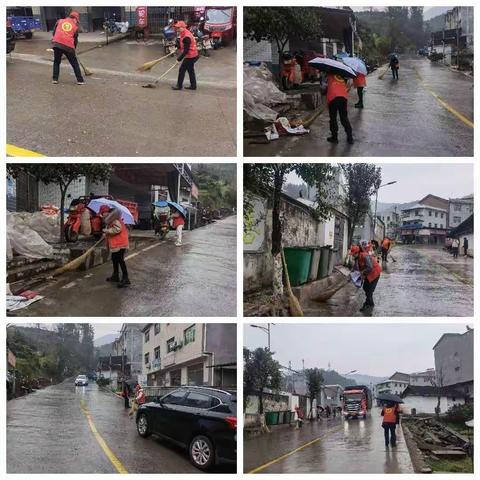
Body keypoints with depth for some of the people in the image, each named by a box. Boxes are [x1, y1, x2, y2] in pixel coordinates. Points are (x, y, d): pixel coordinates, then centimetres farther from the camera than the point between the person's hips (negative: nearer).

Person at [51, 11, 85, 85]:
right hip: (68, 46, -2)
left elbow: (54, 31, 16)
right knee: (75, 64, 11)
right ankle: (80, 80, 11)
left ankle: (55, 79, 17)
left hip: (57, 44, 2)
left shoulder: (59, 21, 16)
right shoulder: (75, 27, 13)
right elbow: (75, 40, 17)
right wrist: (73, 48, 30)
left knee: (56, 62, 20)